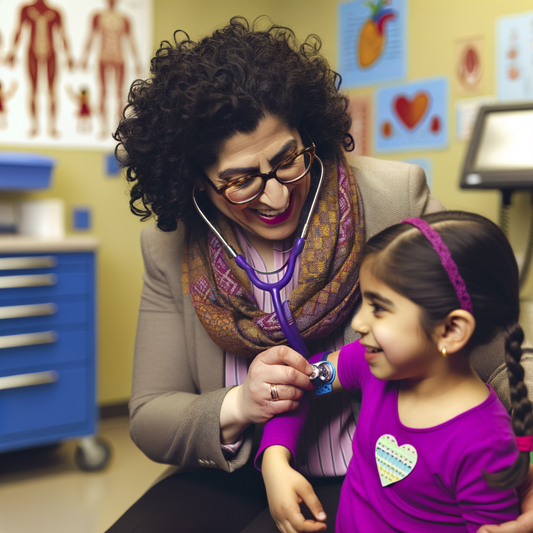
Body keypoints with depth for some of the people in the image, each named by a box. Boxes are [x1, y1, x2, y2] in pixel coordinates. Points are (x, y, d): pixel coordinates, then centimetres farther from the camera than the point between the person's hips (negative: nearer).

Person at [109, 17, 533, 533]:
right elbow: (148, 419, -3)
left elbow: (489, 364, -10)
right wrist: (236, 407, -23)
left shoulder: (397, 198, -14)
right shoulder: (169, 251, -6)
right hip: (237, 483, 3)